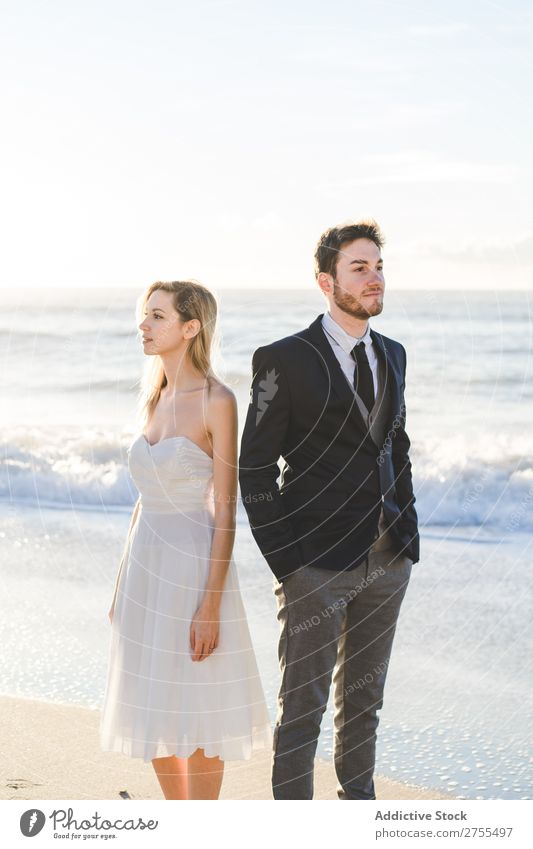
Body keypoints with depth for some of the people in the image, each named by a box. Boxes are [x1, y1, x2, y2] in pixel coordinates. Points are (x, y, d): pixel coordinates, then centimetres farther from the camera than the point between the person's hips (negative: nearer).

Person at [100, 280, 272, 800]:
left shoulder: (217, 402, -12)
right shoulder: (153, 400, 10)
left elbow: (225, 509, -15)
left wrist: (211, 605, -18)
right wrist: (123, 586, 15)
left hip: (196, 566, -8)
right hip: (147, 566, 8)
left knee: (196, 717, 2)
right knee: (154, 713, 14)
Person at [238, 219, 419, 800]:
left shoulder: (392, 355, 11)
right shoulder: (284, 360, -9)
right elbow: (253, 470, -8)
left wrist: (408, 537, 10)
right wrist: (284, 559, -12)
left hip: (387, 560, 6)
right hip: (317, 562, -6)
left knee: (363, 698, 16)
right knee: (303, 703, 2)